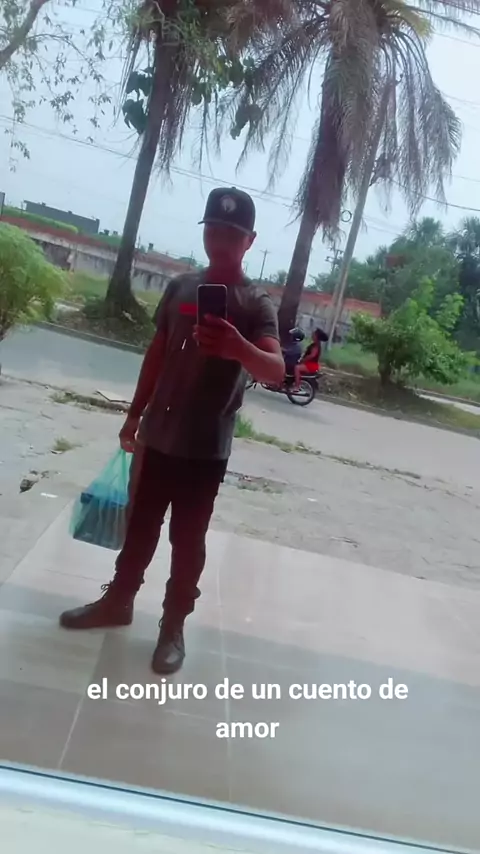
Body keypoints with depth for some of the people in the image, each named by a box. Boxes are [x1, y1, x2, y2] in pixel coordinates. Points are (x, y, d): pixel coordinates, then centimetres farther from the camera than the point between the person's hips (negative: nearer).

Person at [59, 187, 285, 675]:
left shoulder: (256, 304, -9)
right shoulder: (180, 287, 6)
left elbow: (276, 371, -24)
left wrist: (239, 347, -46)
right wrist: (134, 414, 15)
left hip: (206, 449, -4)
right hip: (157, 435, 5)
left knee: (188, 540, 7)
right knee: (140, 525, 17)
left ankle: (174, 625, 24)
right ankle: (118, 600, 36)